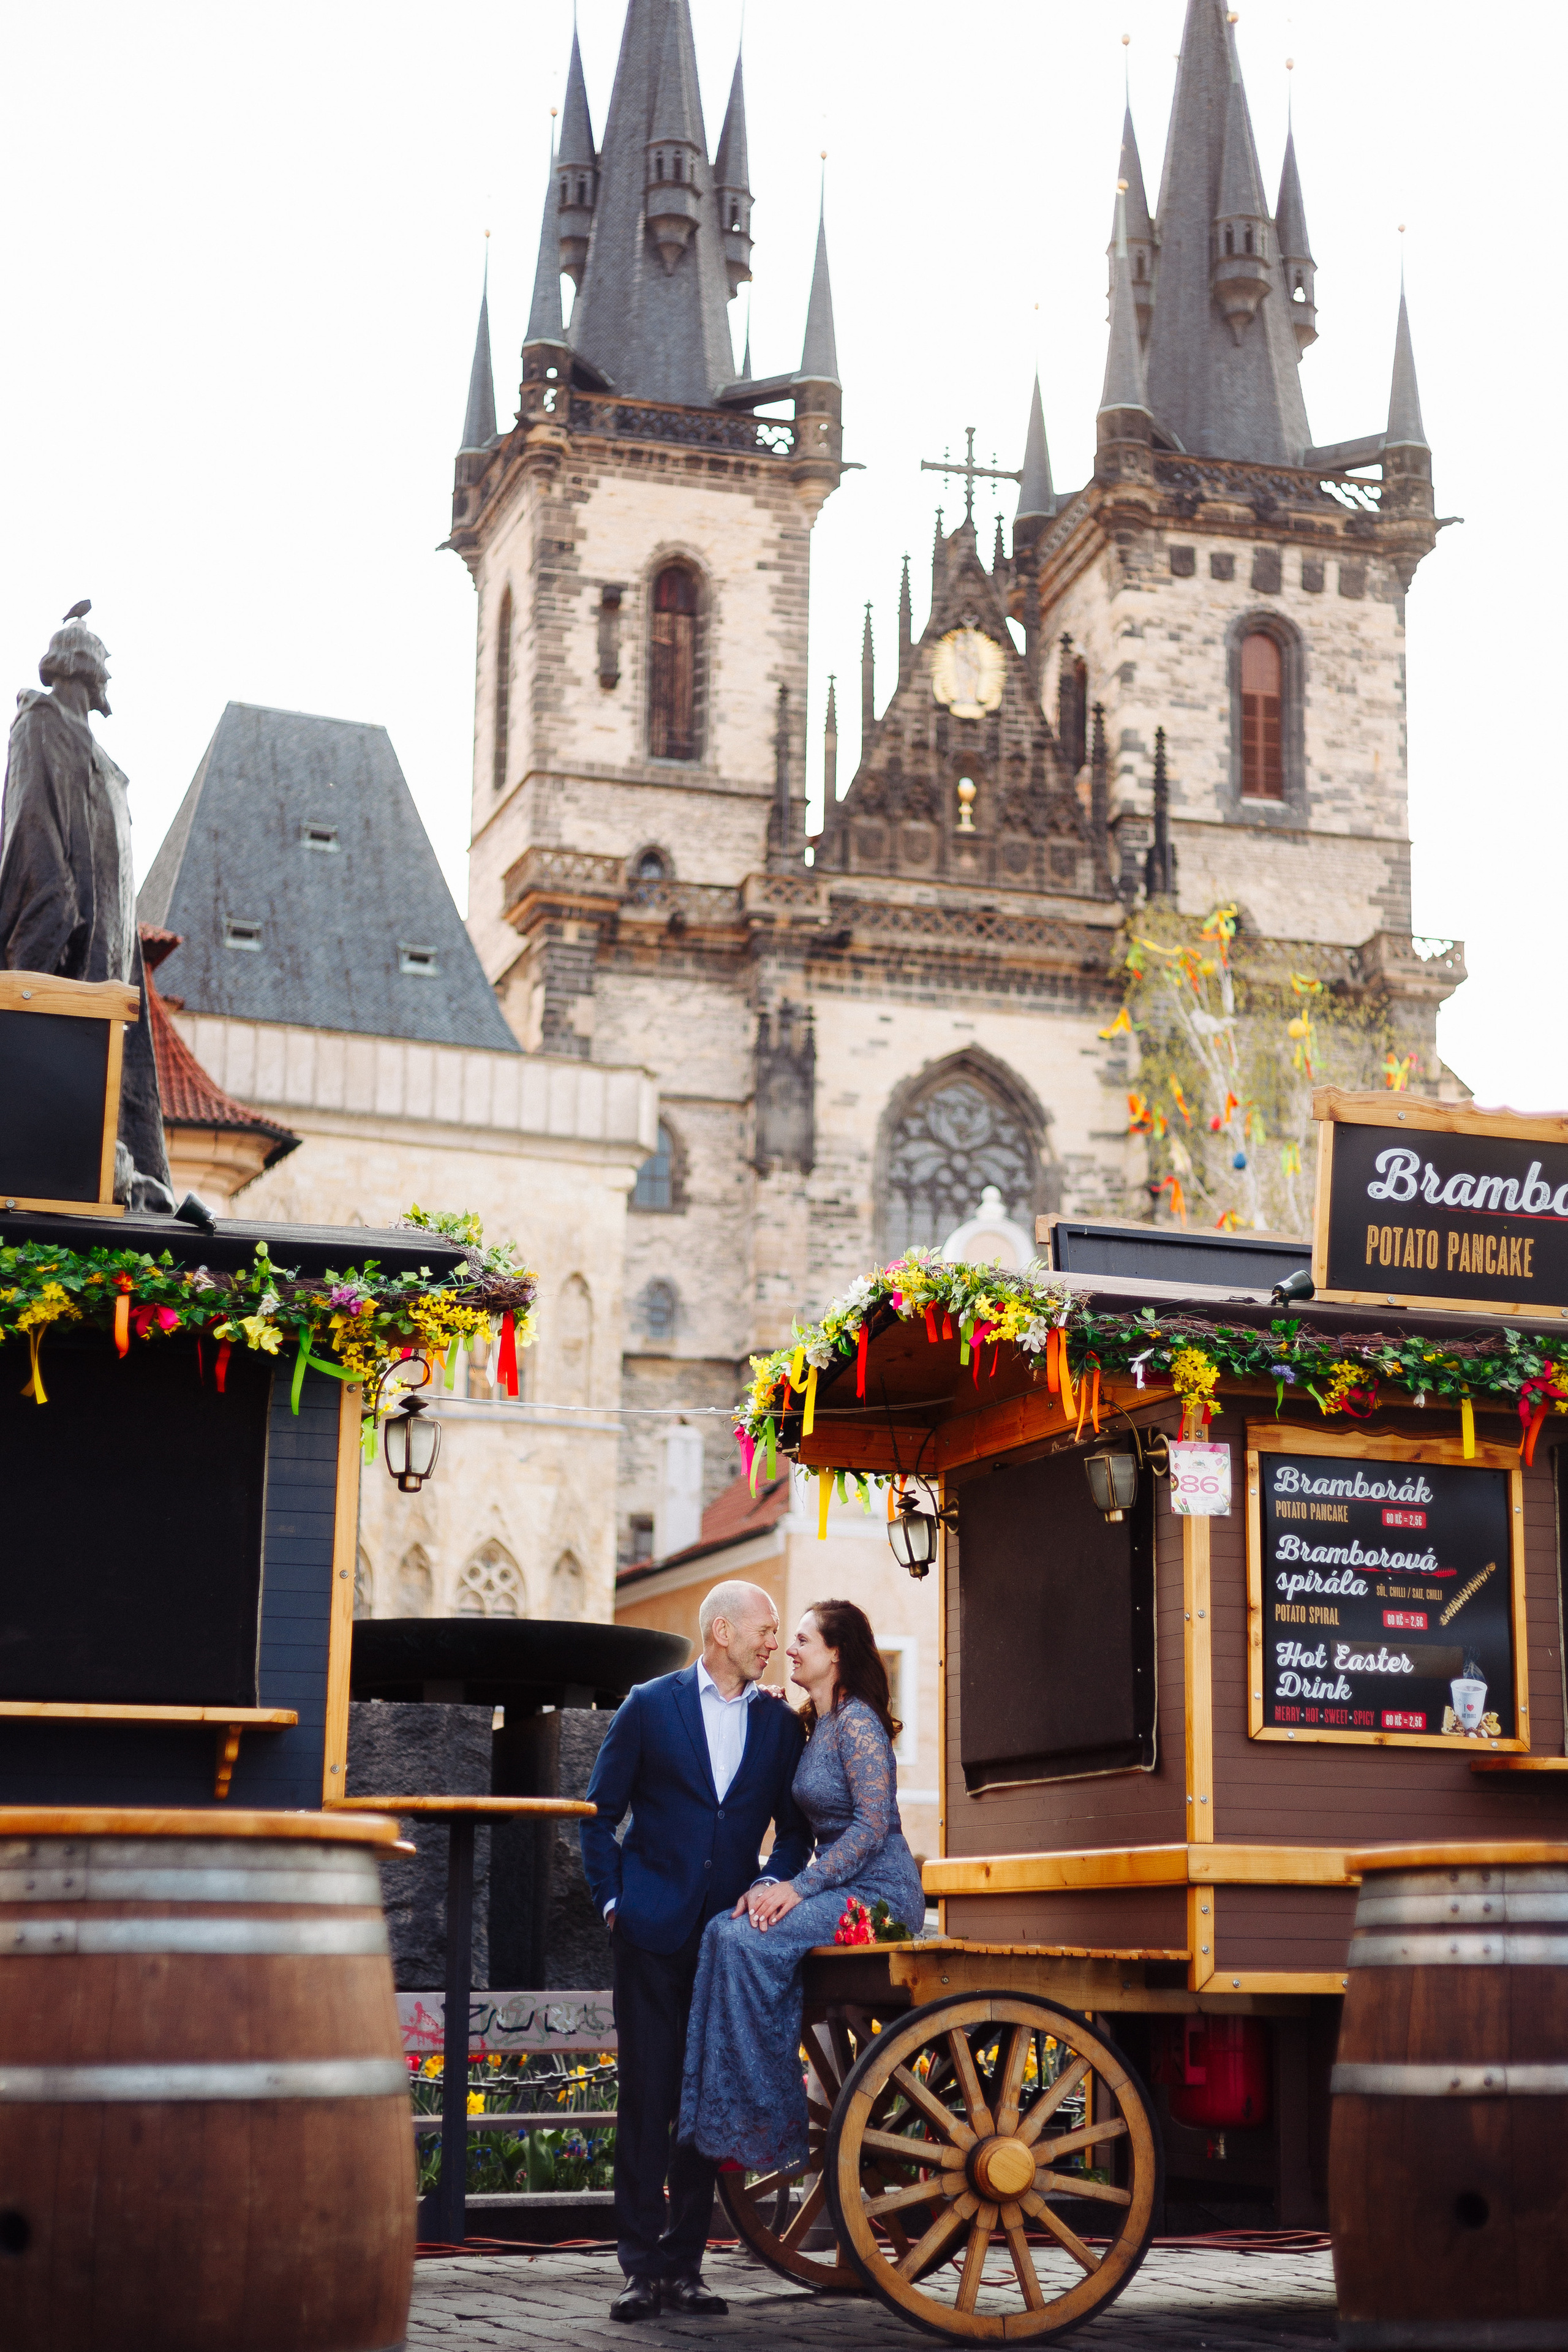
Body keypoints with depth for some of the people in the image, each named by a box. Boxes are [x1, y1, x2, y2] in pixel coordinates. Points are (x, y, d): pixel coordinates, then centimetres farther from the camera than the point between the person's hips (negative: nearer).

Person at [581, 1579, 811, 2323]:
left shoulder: (780, 1722, 9)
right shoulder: (650, 1706, 2)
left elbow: (794, 1827, 12)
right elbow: (600, 1814, 6)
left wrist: (770, 1885, -5)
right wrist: (613, 1901, -2)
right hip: (653, 1933, -3)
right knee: (646, 2099, -4)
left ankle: (685, 2264, 9)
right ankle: (642, 2266, 1)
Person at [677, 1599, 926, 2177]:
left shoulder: (858, 1722, -12)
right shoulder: (816, 1725, 15)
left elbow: (873, 1825, -18)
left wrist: (799, 1887, -19)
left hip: (880, 1895, -8)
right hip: (841, 1888, 8)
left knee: (747, 1943, -24)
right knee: (726, 1932, -13)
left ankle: (769, 2128, -15)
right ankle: (737, 2122, -12)